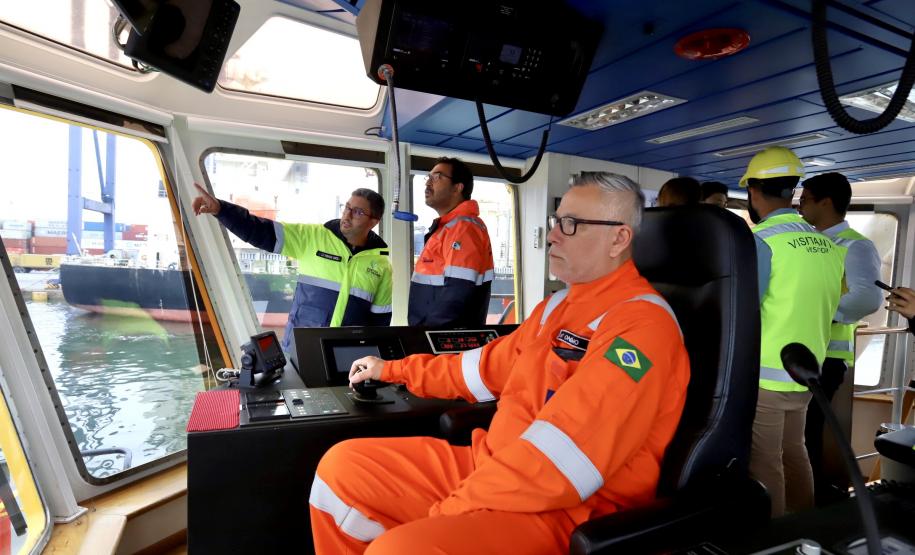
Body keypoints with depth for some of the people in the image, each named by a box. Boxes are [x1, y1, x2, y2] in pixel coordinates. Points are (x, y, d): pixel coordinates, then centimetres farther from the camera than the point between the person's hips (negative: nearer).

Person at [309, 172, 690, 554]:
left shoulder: (641, 325, -19)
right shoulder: (560, 304, 13)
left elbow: (559, 461, -25)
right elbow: (490, 366, 23)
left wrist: (443, 516, -18)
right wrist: (393, 370, 26)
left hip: (563, 511, -8)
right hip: (492, 464, 9)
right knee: (343, 467, 2)